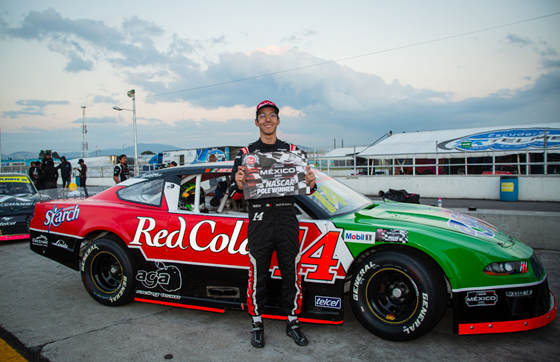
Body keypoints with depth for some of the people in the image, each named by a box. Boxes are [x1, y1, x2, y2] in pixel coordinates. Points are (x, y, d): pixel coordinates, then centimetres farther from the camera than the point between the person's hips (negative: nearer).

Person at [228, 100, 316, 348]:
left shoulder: (292, 151, 13)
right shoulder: (246, 153, 8)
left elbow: (304, 187, 14)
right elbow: (234, 194, 4)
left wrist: (311, 184, -10)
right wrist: (239, 185, -19)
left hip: (287, 220, 2)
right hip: (259, 220, -1)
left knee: (291, 272, 8)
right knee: (258, 275, 5)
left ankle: (293, 322, 24)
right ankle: (257, 323, 22)